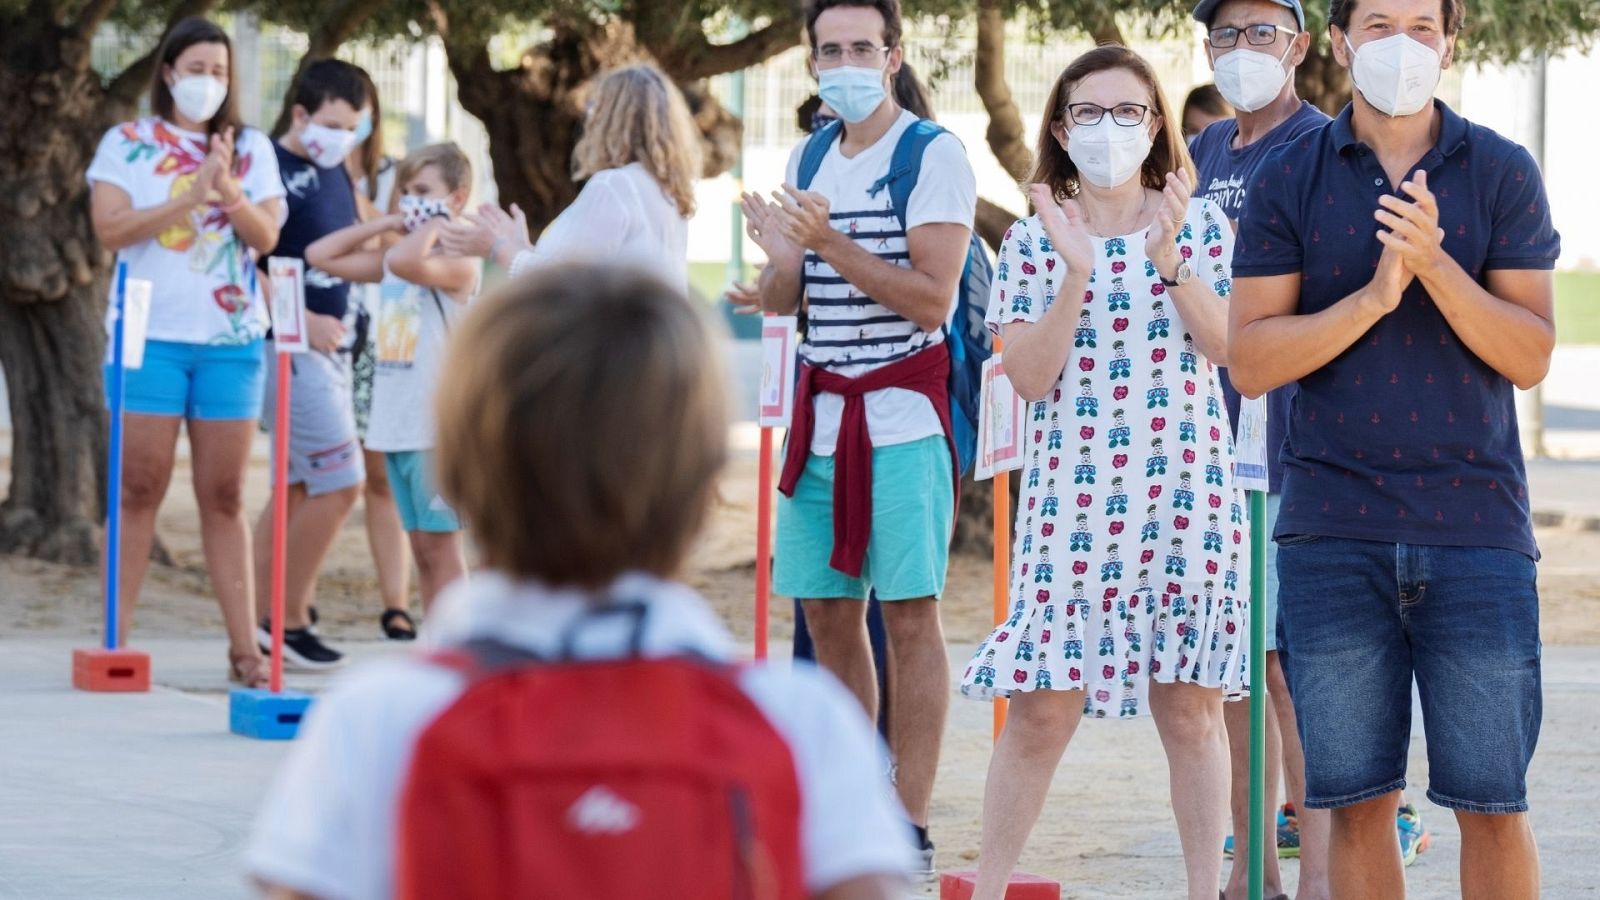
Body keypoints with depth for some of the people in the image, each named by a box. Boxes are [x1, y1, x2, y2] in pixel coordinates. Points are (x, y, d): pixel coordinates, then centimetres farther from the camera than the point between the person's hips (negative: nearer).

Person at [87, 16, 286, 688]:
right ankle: (114, 639, -1)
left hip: (231, 338, 2)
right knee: (140, 488, -3)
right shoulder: (126, 144, 4)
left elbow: (266, 236, 1)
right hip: (150, 335, -2)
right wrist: (190, 197, -16)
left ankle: (245, 647, 2)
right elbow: (110, 228, -8)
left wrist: (228, 190, -17)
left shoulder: (251, 149, 11)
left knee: (224, 497, 4)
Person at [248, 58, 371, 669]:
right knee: (339, 484, -10)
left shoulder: (335, 176, 14)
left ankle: (263, 625, 15)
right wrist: (303, 321, -20)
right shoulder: (271, 171, -13)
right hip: (288, 347, -9)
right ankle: (289, 620, -1)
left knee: (300, 489, 10)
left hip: (326, 347, 9)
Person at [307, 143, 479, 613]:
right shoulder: (394, 259, 14)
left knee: (440, 543, -5)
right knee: (421, 547, 10)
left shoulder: (458, 261, -10)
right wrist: (382, 224, 9)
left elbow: (408, 262, -30)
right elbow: (320, 255, 16)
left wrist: (433, 224, -12)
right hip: (396, 426, 8)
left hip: (436, 427, -8)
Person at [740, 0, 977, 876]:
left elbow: (932, 298, -15)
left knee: (908, 612, -7)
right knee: (826, 608, 8)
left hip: (903, 410, -7)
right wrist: (779, 255, -8)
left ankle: (911, 825, -5)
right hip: (821, 408, 7)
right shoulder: (808, 162, 13)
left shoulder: (933, 156, -7)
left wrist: (830, 244, -21)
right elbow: (781, 301, 15)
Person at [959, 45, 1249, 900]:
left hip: (1187, 493, 1)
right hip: (1071, 498, -1)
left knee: (1191, 703, 4)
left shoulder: (1199, 223, 6)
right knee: (1042, 705, -3)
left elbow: (1230, 348, -5)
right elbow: (1030, 377, -5)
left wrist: (1169, 259, -15)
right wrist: (1076, 274, -15)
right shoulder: (1033, 238, 4)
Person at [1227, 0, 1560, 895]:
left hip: (1476, 523, -1)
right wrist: (1373, 294, -14)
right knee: (1357, 800, 4)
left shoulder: (1503, 174, 4)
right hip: (1333, 527, 1)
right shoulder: (1291, 178, 5)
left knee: (1492, 803, 0)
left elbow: (1531, 356, -2)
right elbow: (1250, 361, -1)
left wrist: (1434, 265, -16)